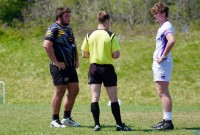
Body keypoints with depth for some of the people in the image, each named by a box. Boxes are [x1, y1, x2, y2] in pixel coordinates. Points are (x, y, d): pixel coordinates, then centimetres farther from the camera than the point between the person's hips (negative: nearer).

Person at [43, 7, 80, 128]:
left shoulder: (68, 29, 17)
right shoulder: (54, 29, -12)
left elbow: (73, 44, 28)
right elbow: (47, 45, -22)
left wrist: (76, 60, 15)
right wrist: (56, 62, -21)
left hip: (71, 66, 9)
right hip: (60, 67, -9)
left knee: (74, 90, 10)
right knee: (60, 92, -6)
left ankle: (67, 118, 20)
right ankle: (55, 120, 1)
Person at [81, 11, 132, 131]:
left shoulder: (89, 36, 1)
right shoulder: (111, 36, -8)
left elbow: (84, 54, 3)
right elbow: (116, 55, -11)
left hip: (94, 67, 3)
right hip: (107, 68, -2)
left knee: (95, 97, 2)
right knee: (114, 98, 5)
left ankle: (97, 124, -4)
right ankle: (119, 124, 8)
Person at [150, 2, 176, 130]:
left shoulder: (167, 26, -14)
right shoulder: (162, 27, 18)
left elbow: (172, 41, -32)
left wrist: (163, 57, -25)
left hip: (163, 63, -11)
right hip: (158, 64, 11)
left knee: (163, 92, -11)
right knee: (162, 92, 13)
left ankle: (168, 121, -12)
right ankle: (166, 120, 17)